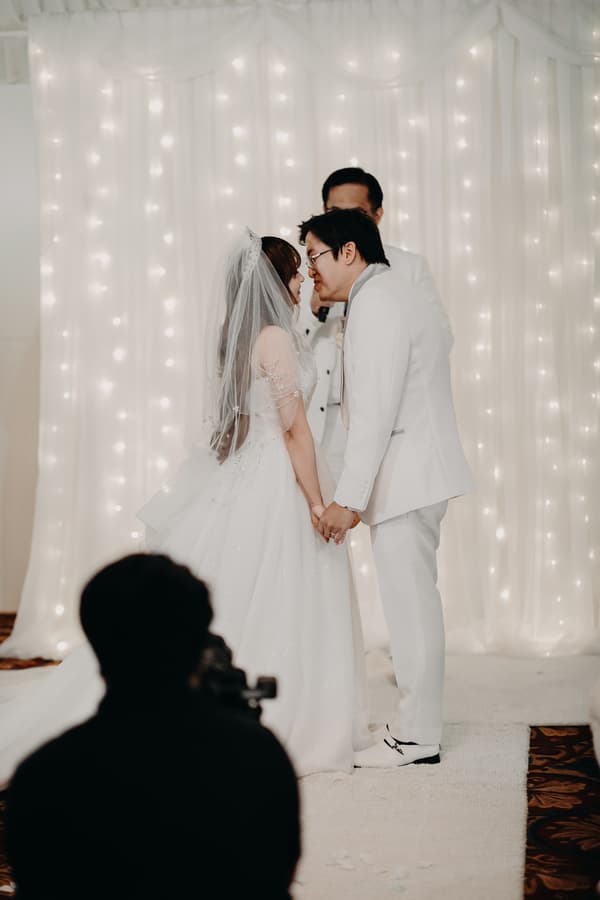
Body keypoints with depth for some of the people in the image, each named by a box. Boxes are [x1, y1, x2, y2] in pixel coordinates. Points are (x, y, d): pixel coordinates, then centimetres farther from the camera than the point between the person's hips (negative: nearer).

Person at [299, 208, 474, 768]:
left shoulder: (377, 303, -16)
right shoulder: (409, 293, 17)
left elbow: (375, 412, -22)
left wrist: (347, 498, -21)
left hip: (404, 475, -11)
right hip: (419, 470, 11)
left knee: (409, 602, -4)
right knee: (414, 600, 15)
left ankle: (416, 737, 5)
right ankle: (417, 719, 24)